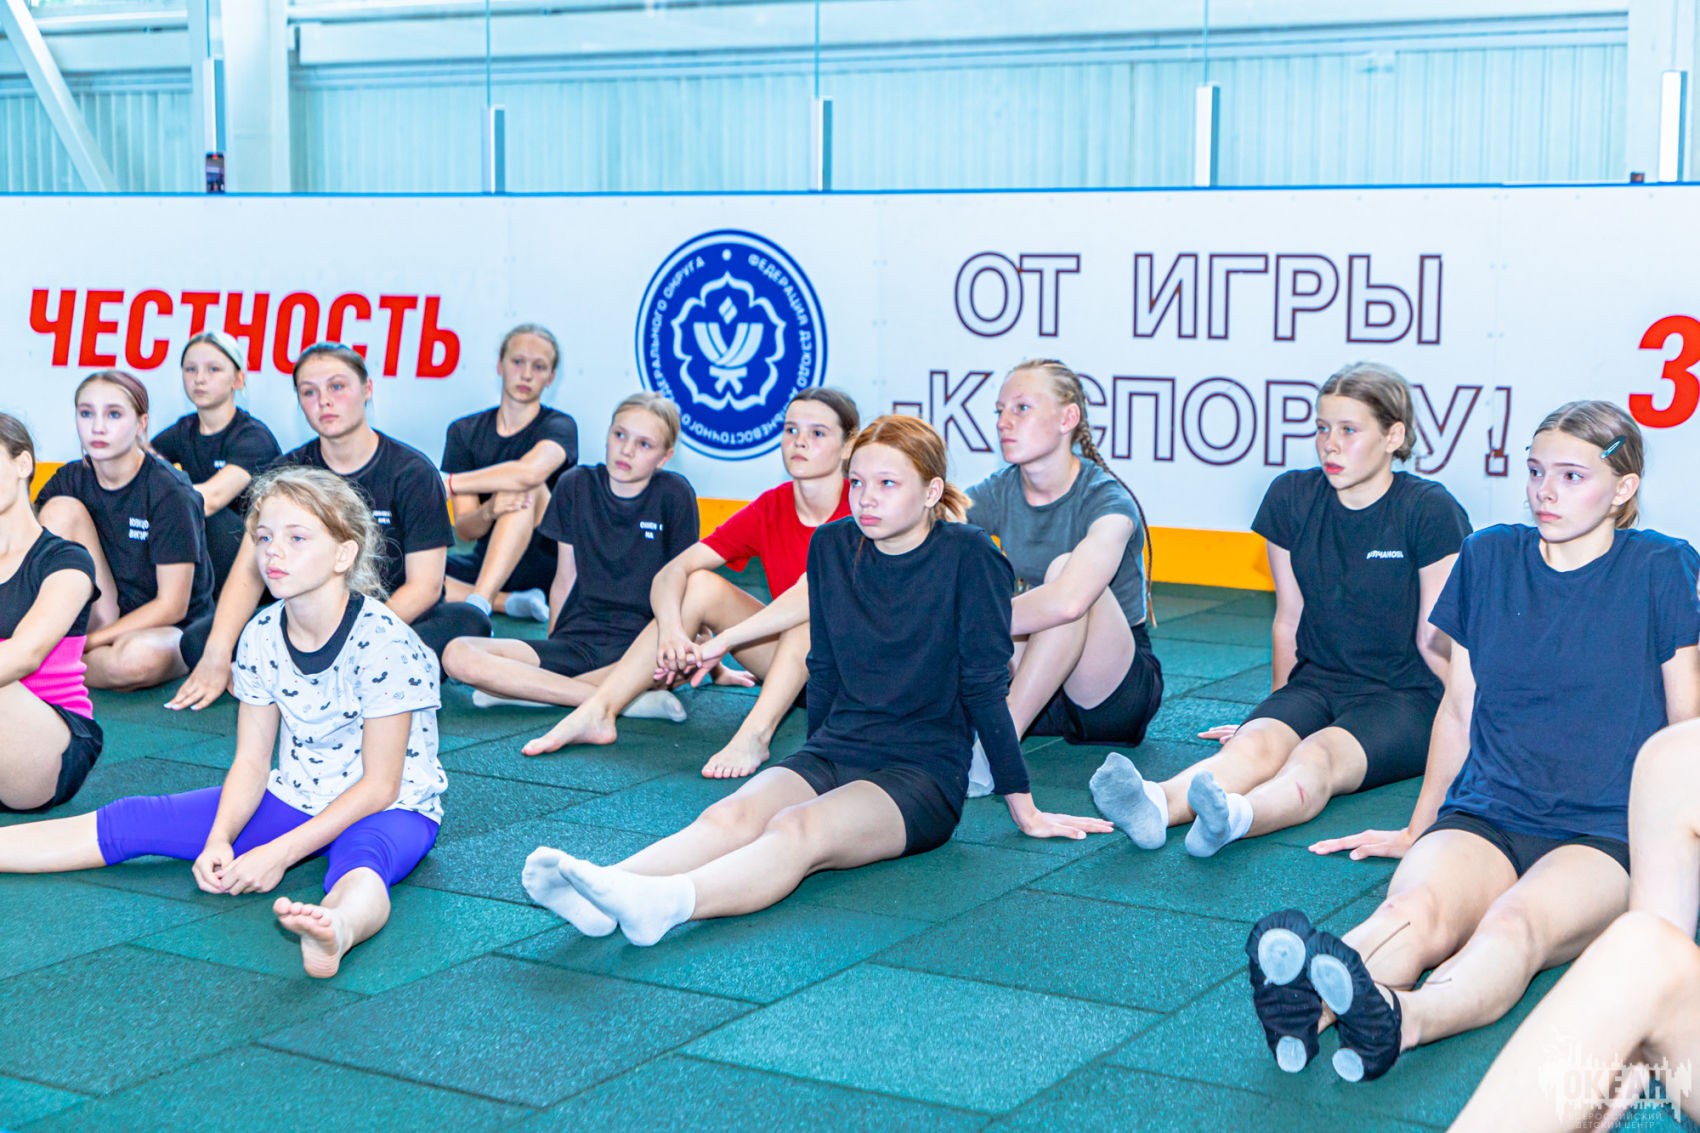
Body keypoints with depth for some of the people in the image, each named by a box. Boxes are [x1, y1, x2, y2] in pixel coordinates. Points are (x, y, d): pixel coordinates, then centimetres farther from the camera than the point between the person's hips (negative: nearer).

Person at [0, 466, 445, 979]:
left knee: (362, 857, -44)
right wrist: (220, 839, -17)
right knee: (129, 822, -5)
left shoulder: (385, 642, -21)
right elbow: (251, 762, 2)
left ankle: (337, 927, -78)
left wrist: (280, 852, -23)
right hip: (293, 798, 7)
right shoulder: (261, 637, -2)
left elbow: (379, 786, -19)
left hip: (389, 809, -7)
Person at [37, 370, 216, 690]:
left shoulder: (170, 493, -17)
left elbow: (171, 606, -17)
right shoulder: (70, 480, -1)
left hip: (171, 631, -4)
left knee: (139, 657, -41)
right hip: (105, 619, 5)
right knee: (62, 509, -13)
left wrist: (87, 641, -21)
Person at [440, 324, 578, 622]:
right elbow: (464, 529, -2)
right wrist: (489, 511, -27)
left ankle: (478, 604, -41)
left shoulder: (559, 426, -4)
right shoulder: (465, 432, 6)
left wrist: (447, 483, -21)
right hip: (485, 564, 4)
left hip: (545, 567, -3)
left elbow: (530, 471, -30)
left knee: (525, 486, -31)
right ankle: (511, 602, -22)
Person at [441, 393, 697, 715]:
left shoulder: (674, 494, 0)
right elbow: (565, 579, 12)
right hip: (576, 639, 3)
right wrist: (553, 645, 7)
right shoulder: (576, 486, 7)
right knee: (457, 655, -23)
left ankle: (518, 688, -29)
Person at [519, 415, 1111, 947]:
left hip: (924, 773, -5)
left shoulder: (968, 556, -8)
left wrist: (1024, 809, -1)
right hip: (834, 750, 5)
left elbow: (983, 686, -5)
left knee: (798, 831, -35)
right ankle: (602, 892, -52)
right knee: (731, 815, -26)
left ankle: (663, 904, -62)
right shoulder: (832, 546, 7)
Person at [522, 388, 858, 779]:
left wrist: (724, 640, -36)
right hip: (791, 669, 5)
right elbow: (671, 572, -7)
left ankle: (755, 734, -40)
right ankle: (597, 714, -19)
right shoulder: (769, 508, -1)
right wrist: (671, 630, -30)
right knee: (701, 585, -13)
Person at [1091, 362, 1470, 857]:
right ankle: (1156, 805, -62)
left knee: (1317, 756, -36)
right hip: (1316, 682, 4)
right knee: (1252, 745, -30)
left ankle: (1235, 816, -69)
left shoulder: (1430, 510, -8)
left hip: (1405, 698, -3)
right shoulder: (1292, 497, 4)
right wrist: (1277, 708, 15)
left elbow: (1435, 642, -5)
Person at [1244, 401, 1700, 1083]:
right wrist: (1418, 831, 25)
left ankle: (1395, 1020, -69)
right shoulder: (1489, 559, 13)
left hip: (1606, 835, -2)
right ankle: (1307, 1006, -66)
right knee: (1414, 910, -34)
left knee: (1514, 924, -38)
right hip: (1482, 814, 2)